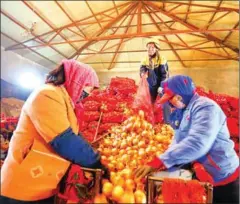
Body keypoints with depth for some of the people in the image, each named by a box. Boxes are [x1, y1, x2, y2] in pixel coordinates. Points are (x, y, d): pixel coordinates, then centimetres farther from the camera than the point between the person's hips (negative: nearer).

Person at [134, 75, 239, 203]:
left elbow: (197, 143, -34)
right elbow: (178, 141, 1)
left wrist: (159, 162, -34)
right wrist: (164, 162, -16)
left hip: (222, 178, -7)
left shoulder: (205, 107, -21)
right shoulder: (182, 113, 6)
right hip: (201, 177, 7)